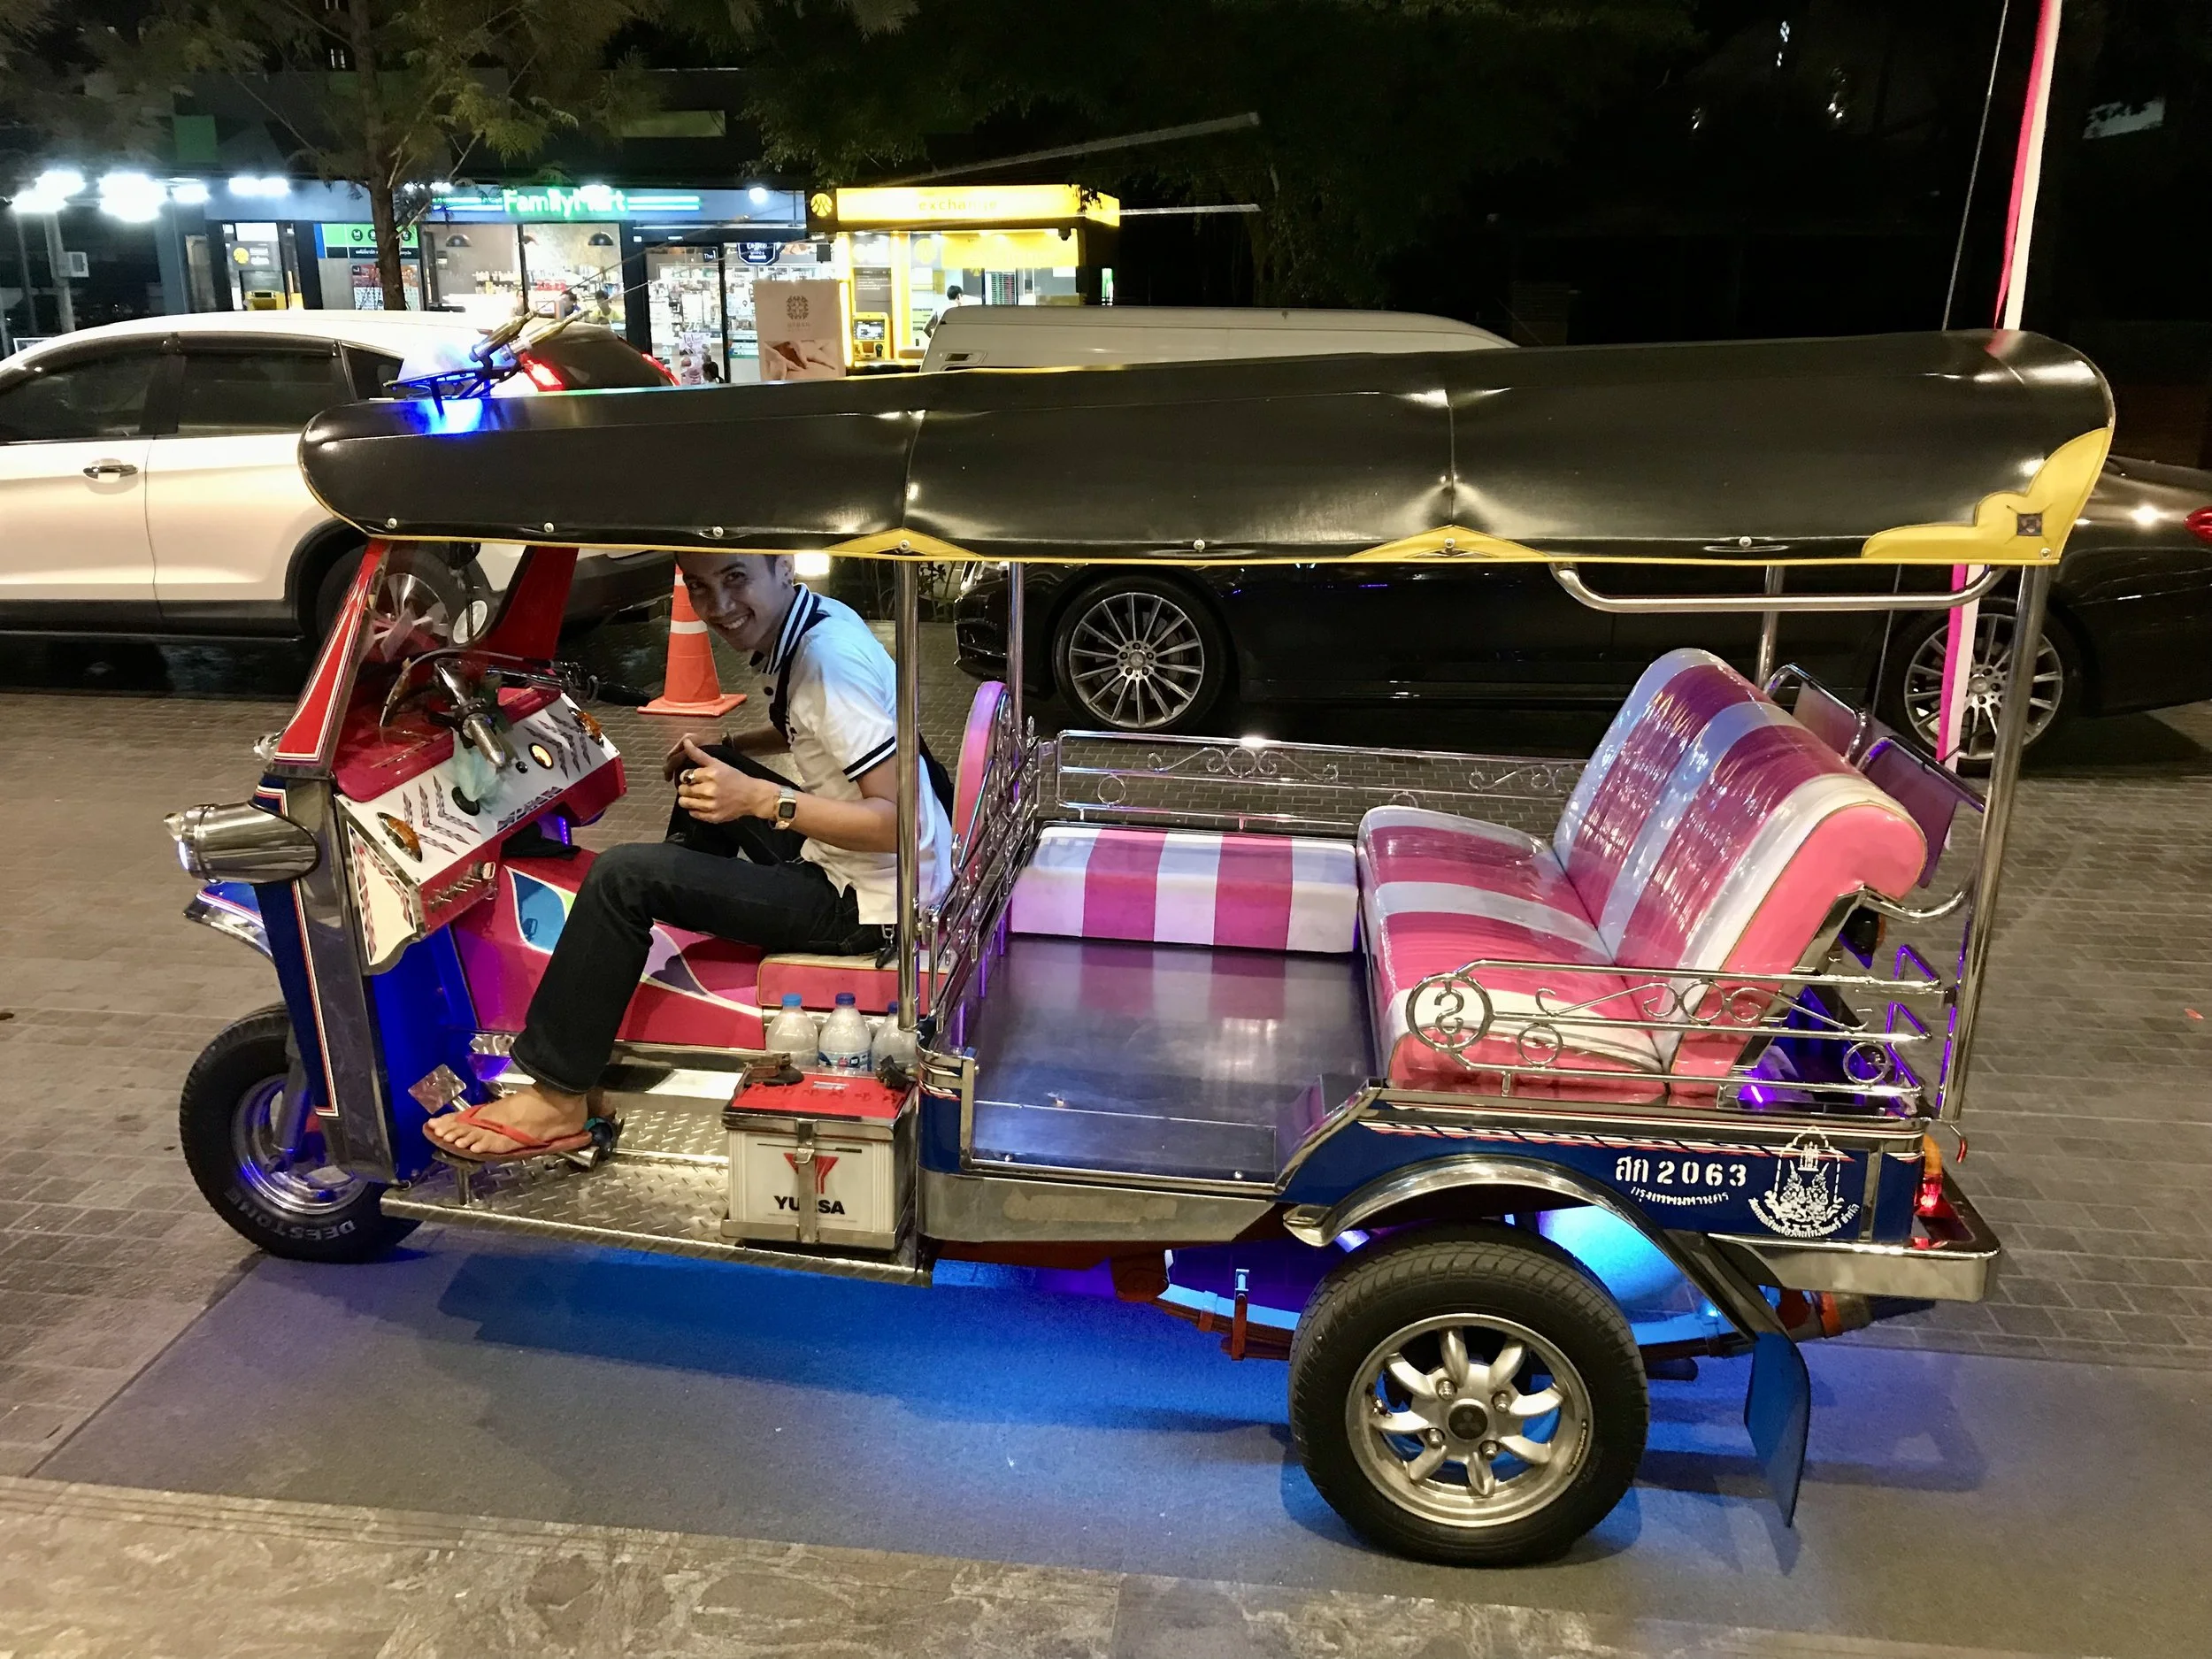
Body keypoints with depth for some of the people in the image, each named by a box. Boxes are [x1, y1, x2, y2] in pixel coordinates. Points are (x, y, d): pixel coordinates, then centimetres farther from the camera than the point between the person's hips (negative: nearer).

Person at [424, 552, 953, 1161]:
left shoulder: (830, 660, -24)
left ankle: (556, 1101, -5)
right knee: (706, 775, 25)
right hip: (837, 858, 10)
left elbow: (899, 821, -26)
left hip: (870, 904, -10)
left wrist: (762, 800, -29)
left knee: (624, 877, -15)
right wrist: (727, 749, 12)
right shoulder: (813, 621, 4)